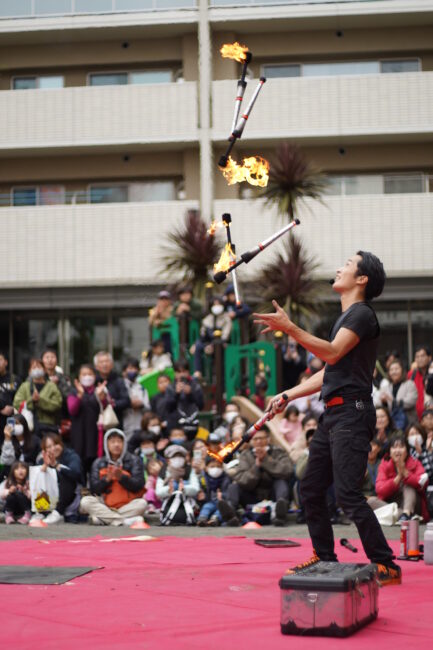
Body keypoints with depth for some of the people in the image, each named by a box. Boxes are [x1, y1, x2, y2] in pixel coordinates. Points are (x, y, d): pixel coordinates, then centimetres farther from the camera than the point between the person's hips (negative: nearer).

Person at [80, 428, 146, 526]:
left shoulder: (134, 460, 3)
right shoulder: (98, 463, 7)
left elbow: (138, 486, -7)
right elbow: (94, 489, -1)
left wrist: (121, 477, -22)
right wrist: (107, 479, -18)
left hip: (128, 505, -1)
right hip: (105, 505, 2)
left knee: (142, 503, -30)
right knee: (86, 501, -24)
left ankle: (104, 518, -31)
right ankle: (125, 521, -34)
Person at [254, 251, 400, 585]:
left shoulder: (362, 313, -8)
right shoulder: (345, 318, 23)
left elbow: (333, 353, -22)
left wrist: (290, 328, -25)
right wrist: (288, 395, 21)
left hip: (352, 412, -10)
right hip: (333, 414, 10)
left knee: (348, 494, -15)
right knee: (311, 489, 12)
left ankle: (386, 566, -11)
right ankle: (326, 559, 22)